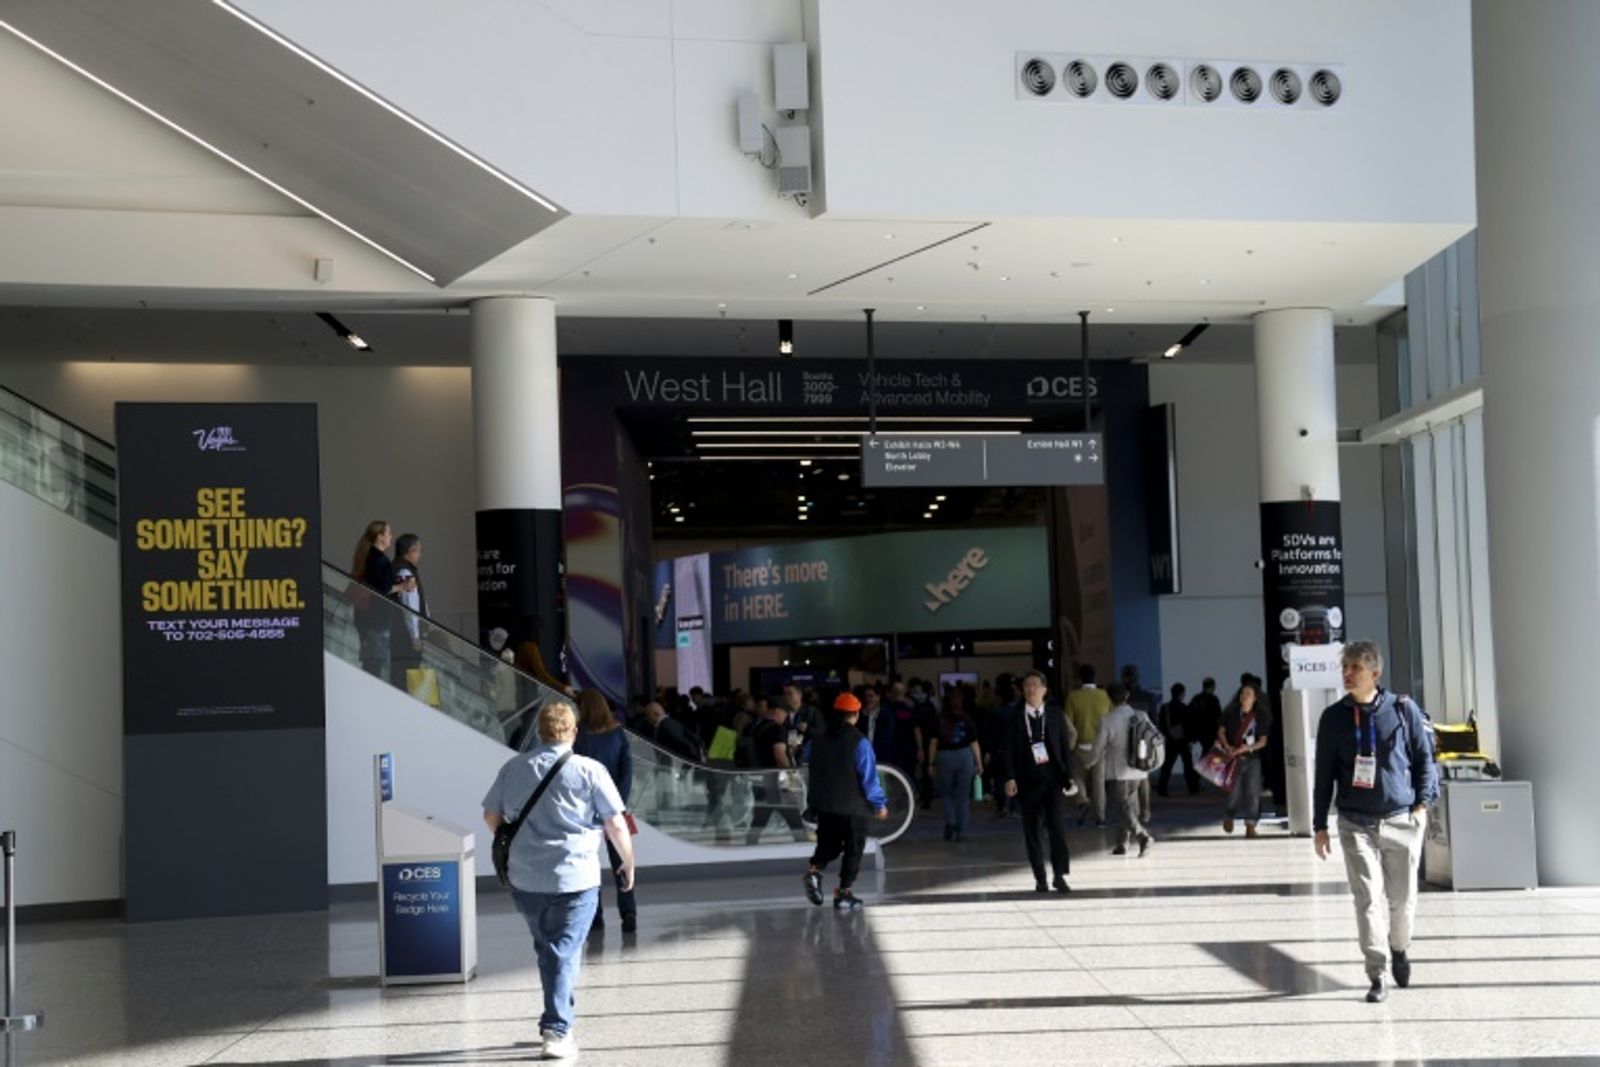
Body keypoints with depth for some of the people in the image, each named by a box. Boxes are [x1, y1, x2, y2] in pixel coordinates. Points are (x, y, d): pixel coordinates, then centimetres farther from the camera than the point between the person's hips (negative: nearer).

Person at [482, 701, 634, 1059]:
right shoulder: (590, 771, -7)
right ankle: (557, 1030, -5)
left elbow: (491, 816, 13)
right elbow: (616, 826, -6)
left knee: (546, 949, 19)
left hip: (524, 879, 4)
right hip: (575, 879, -4)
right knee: (564, 952, 1)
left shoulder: (514, 768, 5)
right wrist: (628, 864, 9)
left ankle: (557, 1021, 27)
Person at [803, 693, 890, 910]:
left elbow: (813, 771, 16)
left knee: (828, 844, 17)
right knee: (853, 849, 8)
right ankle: (844, 892, 8)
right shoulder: (859, 742, -14)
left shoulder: (818, 739, 3)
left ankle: (814, 870, -9)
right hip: (852, 806, -5)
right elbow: (869, 776, -13)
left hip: (823, 804, 5)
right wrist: (879, 804, -4)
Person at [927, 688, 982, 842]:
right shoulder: (966, 719, -2)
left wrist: (932, 762, 2)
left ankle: (950, 821, -6)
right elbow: (974, 743, -2)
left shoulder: (939, 720, -3)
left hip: (944, 756, -1)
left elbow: (933, 742, -4)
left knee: (946, 792, 15)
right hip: (964, 756, 1)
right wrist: (979, 763, 5)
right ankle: (961, 831, 10)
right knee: (963, 795, 8)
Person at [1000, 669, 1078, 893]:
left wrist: (1069, 776, 0)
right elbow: (1008, 750, 1)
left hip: (1052, 778, 0)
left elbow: (1066, 746, 6)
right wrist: (1010, 778, -9)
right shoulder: (1014, 718, 4)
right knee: (1032, 832, 4)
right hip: (1027, 781, 1)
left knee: (1058, 825, -13)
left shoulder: (1056, 715, 6)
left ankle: (1060, 875, -8)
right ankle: (1040, 879, 11)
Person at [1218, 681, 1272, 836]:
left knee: (1253, 792, -7)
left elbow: (1263, 741, -1)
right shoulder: (1231, 713, 2)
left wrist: (1247, 748, -17)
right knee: (1235, 792, -2)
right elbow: (1221, 731, 6)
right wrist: (1227, 747, -12)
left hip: (1252, 758, 1)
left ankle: (1250, 827, -4)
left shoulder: (1261, 717, 1)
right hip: (1234, 758, -1)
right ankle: (1228, 817, 27)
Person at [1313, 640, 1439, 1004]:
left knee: (1402, 897, 8)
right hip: (1356, 824, 0)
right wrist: (1320, 826, 5)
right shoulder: (1333, 718, 3)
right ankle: (1377, 977, -2)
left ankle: (1399, 949, 37)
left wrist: (1422, 804, -2)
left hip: (1402, 821, 0)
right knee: (1368, 899, -7)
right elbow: (1323, 774, 7)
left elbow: (1424, 758, 8)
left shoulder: (1403, 710, 0)